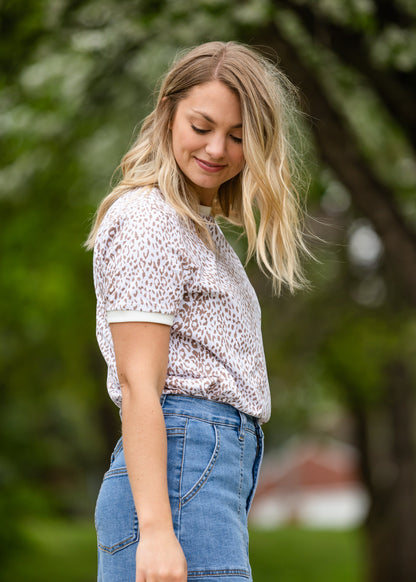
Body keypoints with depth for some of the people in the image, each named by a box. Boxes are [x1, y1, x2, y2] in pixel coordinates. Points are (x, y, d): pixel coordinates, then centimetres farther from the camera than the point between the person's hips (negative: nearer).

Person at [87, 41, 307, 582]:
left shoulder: (200, 228, 24)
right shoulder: (147, 220, -6)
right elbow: (138, 384, -14)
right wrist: (156, 531, -21)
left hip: (221, 468, 9)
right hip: (180, 472, -9)